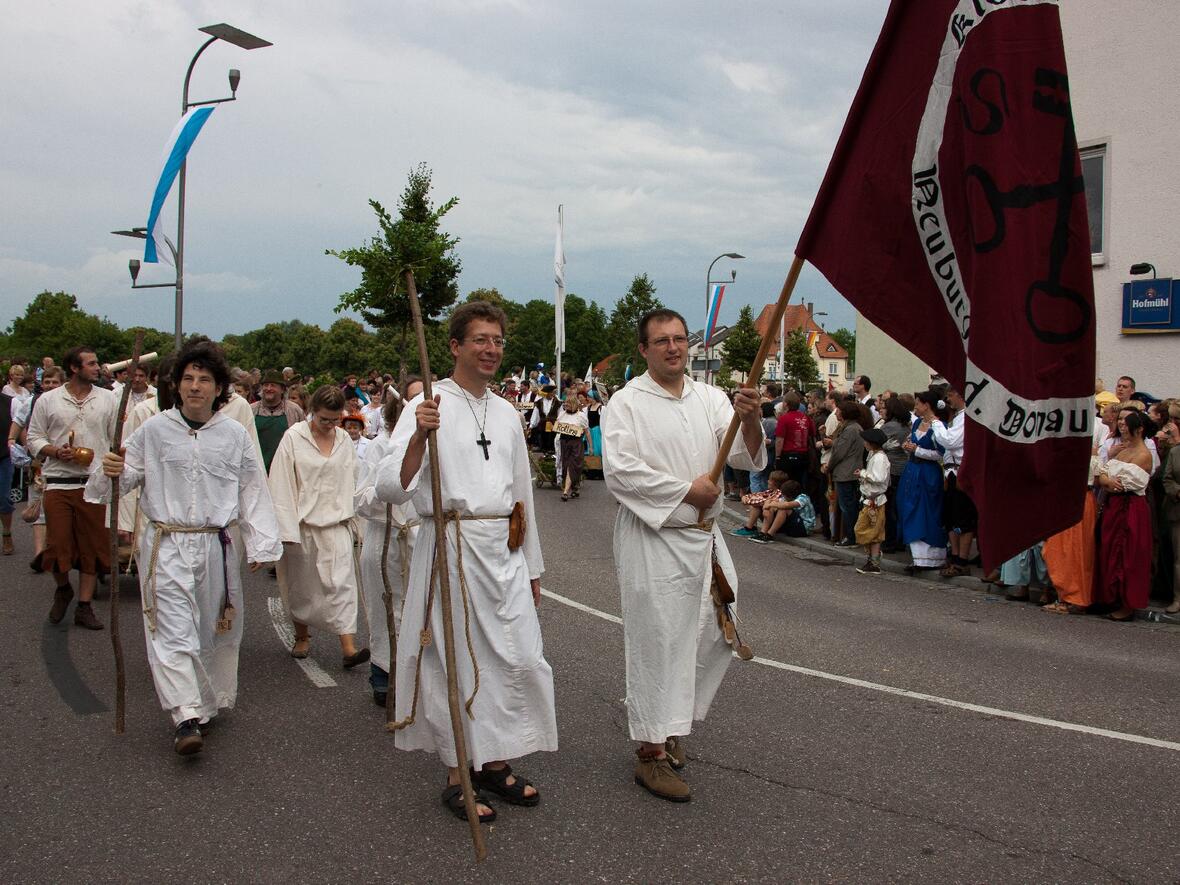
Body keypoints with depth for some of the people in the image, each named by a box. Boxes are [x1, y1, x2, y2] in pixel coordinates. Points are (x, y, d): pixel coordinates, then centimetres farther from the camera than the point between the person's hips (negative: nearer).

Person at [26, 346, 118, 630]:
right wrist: (57, 452, -12)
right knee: (57, 546, 0)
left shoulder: (108, 399, 7)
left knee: (92, 547, 4)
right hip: (58, 485, -1)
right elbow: (34, 439, 6)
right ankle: (63, 589, 29)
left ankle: (84, 606, 14)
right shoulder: (48, 401, 4)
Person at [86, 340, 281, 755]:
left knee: (217, 629, 12)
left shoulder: (235, 435, 3)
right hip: (166, 545, -2)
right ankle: (186, 716, -9)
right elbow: (126, 478, 5)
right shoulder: (154, 430, 0)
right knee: (172, 631, -10)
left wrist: (261, 545, 5)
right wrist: (110, 472, -19)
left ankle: (210, 702, 32)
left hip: (215, 546, 2)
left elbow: (253, 492, 7)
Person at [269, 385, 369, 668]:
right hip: (301, 524, -2)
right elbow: (281, 485, -7)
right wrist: (287, 529, -12)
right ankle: (302, 636, 33)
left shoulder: (345, 440, 5)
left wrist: (350, 518, 8)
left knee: (341, 582, -9)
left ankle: (348, 647, -13)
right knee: (300, 584, 12)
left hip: (335, 524, 2)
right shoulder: (294, 437, -6)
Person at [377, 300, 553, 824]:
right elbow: (391, 488, -16)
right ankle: (457, 777, 20)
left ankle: (494, 763, 27)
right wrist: (419, 436, -33)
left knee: (520, 659, 8)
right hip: (453, 549, -6)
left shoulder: (505, 412, 14)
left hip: (505, 552, 6)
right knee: (457, 663, 3)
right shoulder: (428, 408, -6)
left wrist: (532, 566, 21)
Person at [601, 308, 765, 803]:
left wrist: (751, 421, -21)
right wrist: (687, 490, -15)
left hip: (704, 536, 6)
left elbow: (746, 458, 0)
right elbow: (619, 470, -18)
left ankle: (669, 722, 34)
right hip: (652, 541, -6)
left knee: (714, 636, 13)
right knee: (656, 642, -2)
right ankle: (652, 752, 10)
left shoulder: (711, 399, 8)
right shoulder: (626, 404, -7)